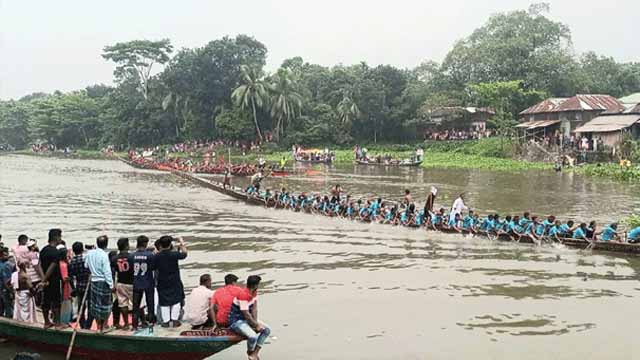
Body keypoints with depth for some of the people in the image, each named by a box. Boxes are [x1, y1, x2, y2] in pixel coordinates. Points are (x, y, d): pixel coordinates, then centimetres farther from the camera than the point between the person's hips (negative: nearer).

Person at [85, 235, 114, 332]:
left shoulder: (90, 253, 0)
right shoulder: (104, 255, -17)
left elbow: (86, 266, 10)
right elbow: (107, 271, -16)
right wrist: (111, 284, -12)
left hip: (94, 281, 6)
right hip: (103, 282, -6)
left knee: (95, 304, 14)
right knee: (105, 305, 5)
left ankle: (98, 326, 21)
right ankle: (103, 327, 8)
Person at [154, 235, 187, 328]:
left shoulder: (157, 256, -10)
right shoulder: (174, 254, -14)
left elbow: (154, 267, 2)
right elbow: (184, 254, 1)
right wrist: (182, 243, 14)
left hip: (162, 283, 2)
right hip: (174, 282, -2)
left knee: (164, 302, 10)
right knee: (176, 301, 10)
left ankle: (166, 321, 11)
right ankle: (174, 320, 8)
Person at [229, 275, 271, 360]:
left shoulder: (254, 293, 2)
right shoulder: (243, 295, -27)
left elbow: (254, 309, -1)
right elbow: (246, 315, -25)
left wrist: (256, 323, -14)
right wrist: (256, 325, -14)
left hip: (248, 319, 10)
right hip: (237, 321, -10)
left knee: (267, 330, -2)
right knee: (253, 336, -31)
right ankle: (250, 352, 2)